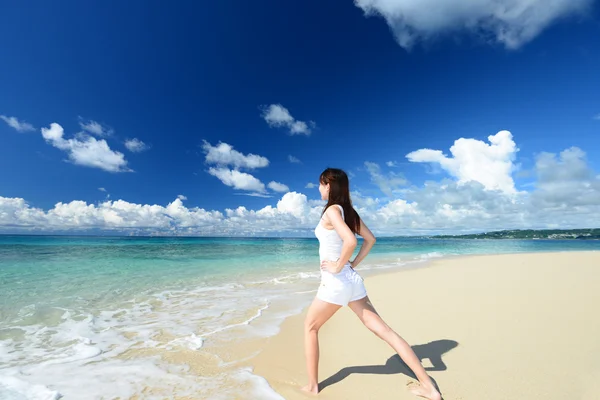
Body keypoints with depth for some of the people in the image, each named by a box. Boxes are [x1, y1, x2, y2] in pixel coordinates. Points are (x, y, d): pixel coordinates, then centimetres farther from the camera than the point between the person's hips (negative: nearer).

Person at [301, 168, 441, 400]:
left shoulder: (332, 210, -16)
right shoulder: (349, 211, 9)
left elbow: (350, 241, -32)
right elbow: (370, 239, 15)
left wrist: (338, 266, -18)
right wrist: (353, 264, 11)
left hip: (335, 282, -7)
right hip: (352, 281, 8)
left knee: (310, 328, 17)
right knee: (383, 330, 11)